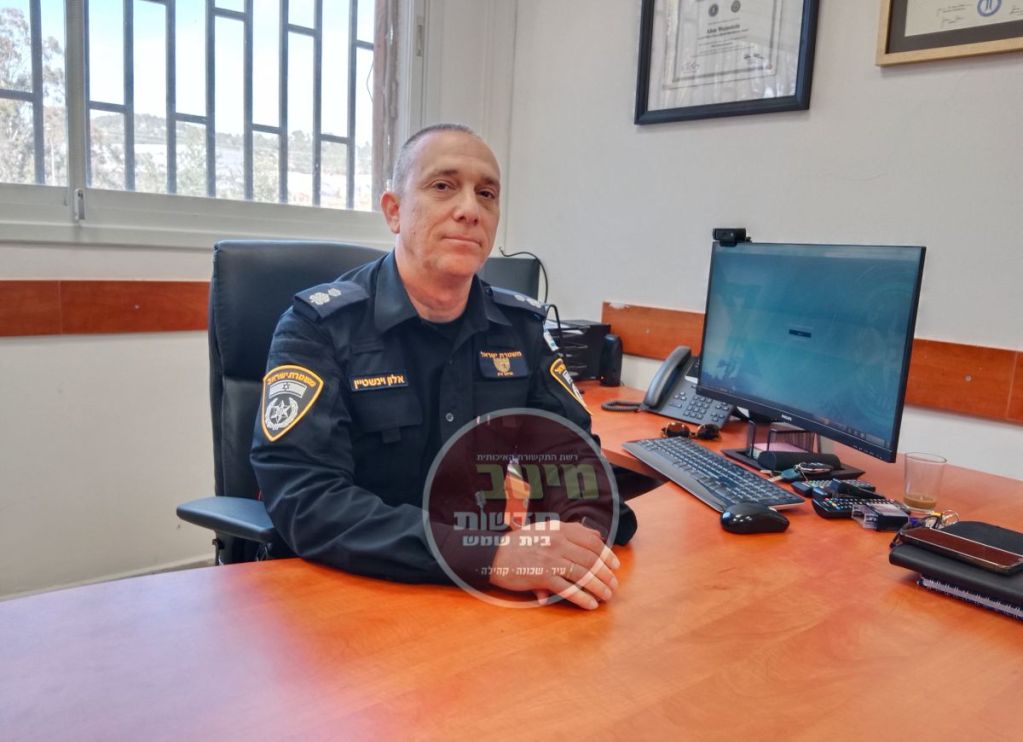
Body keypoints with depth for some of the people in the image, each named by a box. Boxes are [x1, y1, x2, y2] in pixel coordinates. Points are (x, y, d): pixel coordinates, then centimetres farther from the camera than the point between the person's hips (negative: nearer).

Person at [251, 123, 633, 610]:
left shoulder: (521, 325, 5)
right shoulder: (319, 326, -10)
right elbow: (304, 500, -20)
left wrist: (570, 534, -18)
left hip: (497, 598, 3)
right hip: (359, 592, -3)